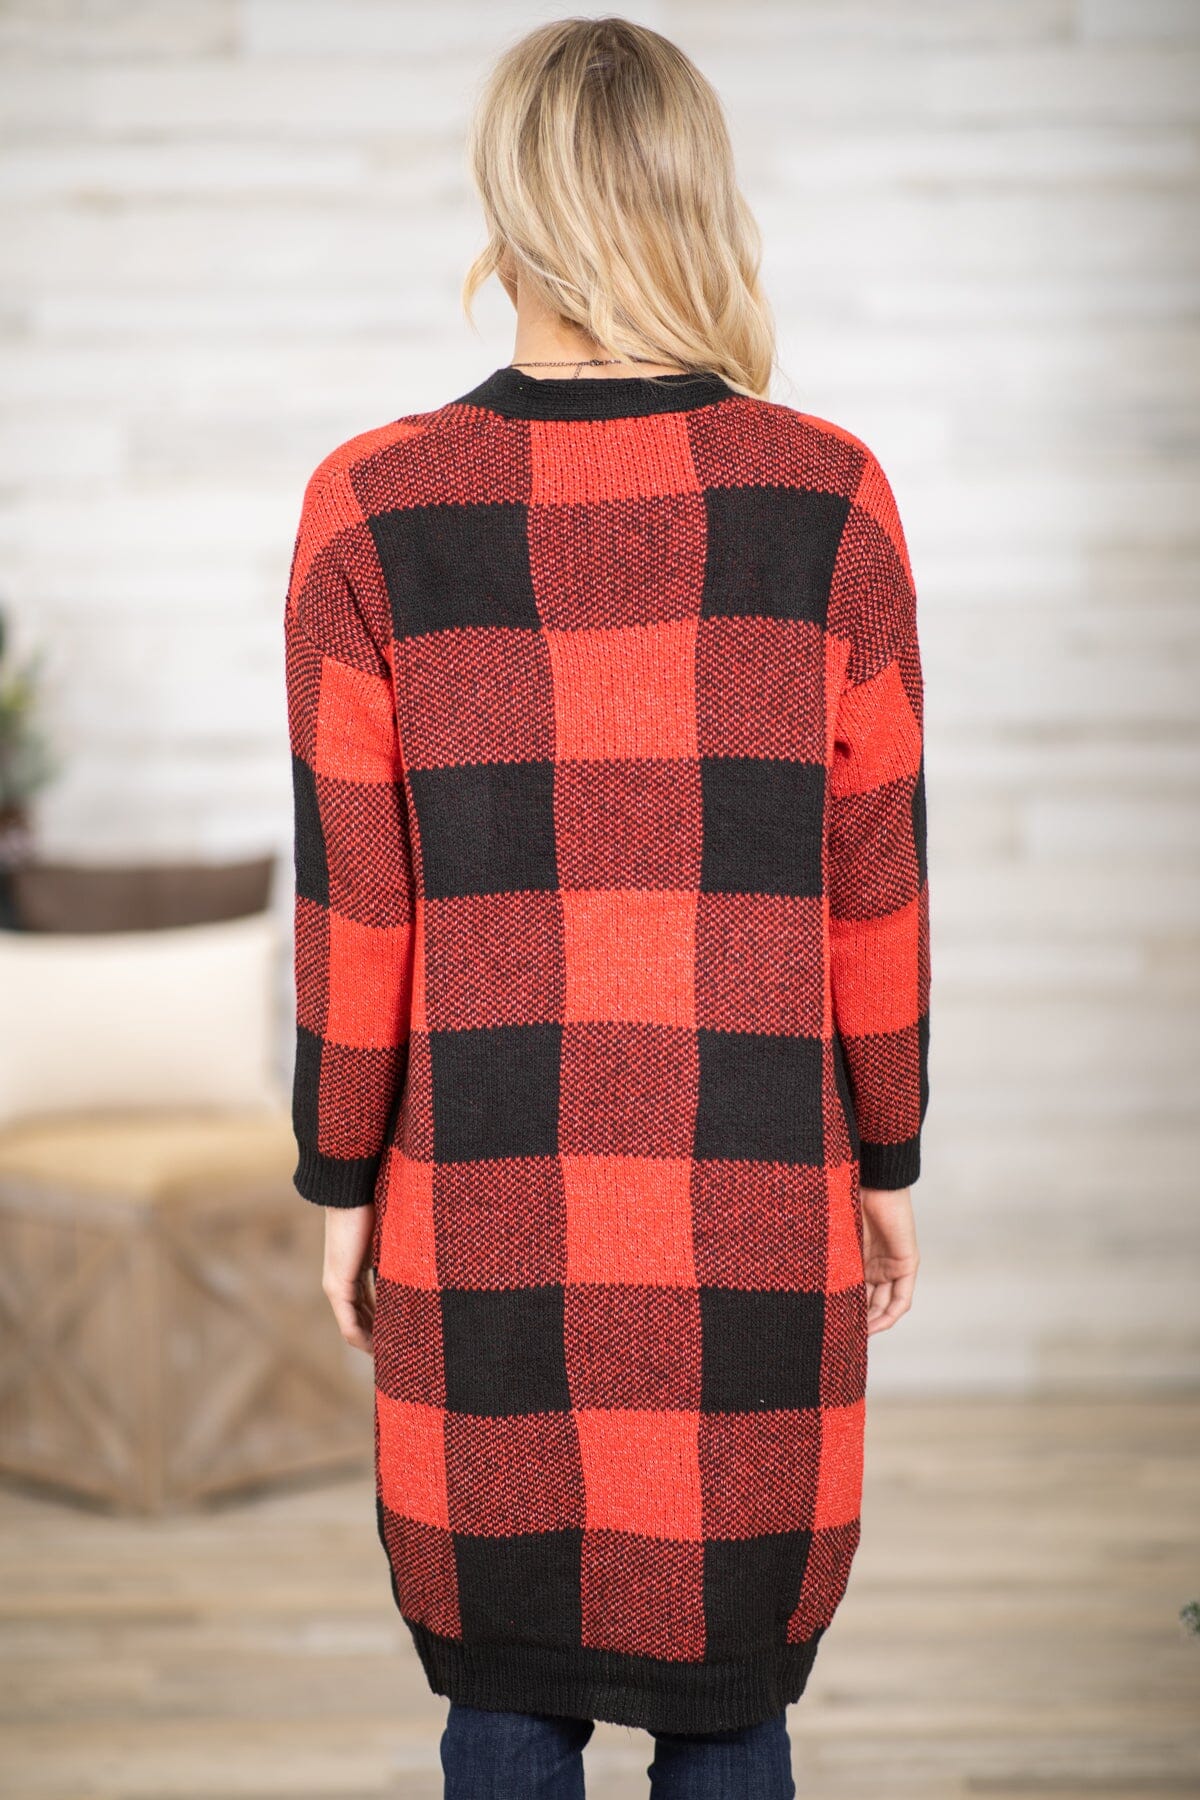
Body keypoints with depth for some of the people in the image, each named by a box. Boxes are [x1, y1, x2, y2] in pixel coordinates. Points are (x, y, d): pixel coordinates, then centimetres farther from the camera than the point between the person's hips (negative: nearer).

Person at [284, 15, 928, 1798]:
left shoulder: (373, 512, -7)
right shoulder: (829, 500, -6)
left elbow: (354, 897, -4)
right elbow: (877, 874, -1)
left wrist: (341, 1182, 7)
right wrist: (891, 1160, 10)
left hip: (488, 1196, 0)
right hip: (756, 1199, 0)